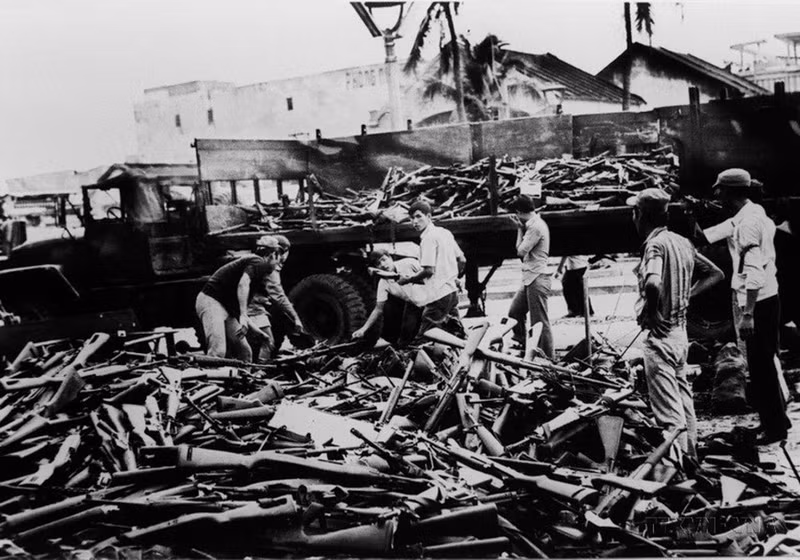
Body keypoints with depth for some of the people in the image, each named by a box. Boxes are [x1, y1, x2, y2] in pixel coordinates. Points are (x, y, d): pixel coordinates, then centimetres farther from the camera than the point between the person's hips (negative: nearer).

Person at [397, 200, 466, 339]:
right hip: (453, 291, 9)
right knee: (456, 333, 14)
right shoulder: (445, 233, 14)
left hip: (438, 295, -9)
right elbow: (462, 261, 18)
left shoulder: (428, 238, -12)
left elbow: (429, 270, -17)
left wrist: (408, 279, -4)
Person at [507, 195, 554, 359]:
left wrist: (520, 229, -2)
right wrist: (521, 228, 8)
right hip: (530, 278, 10)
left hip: (537, 279, -10)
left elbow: (521, 251, -14)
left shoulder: (536, 227, -16)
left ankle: (547, 359, 1)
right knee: (514, 312, 12)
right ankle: (524, 348, 20)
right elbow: (523, 251, 15)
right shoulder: (534, 224, 16)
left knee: (539, 322, -5)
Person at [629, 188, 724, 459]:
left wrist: (649, 312, -19)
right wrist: (685, 296, 12)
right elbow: (716, 274, 17)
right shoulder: (682, 242, 8)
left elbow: (653, 284, -36)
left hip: (660, 335, -9)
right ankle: (691, 455, 29)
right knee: (684, 399, 19)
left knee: (668, 408, -4)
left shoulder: (655, 244, -18)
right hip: (681, 332, 9)